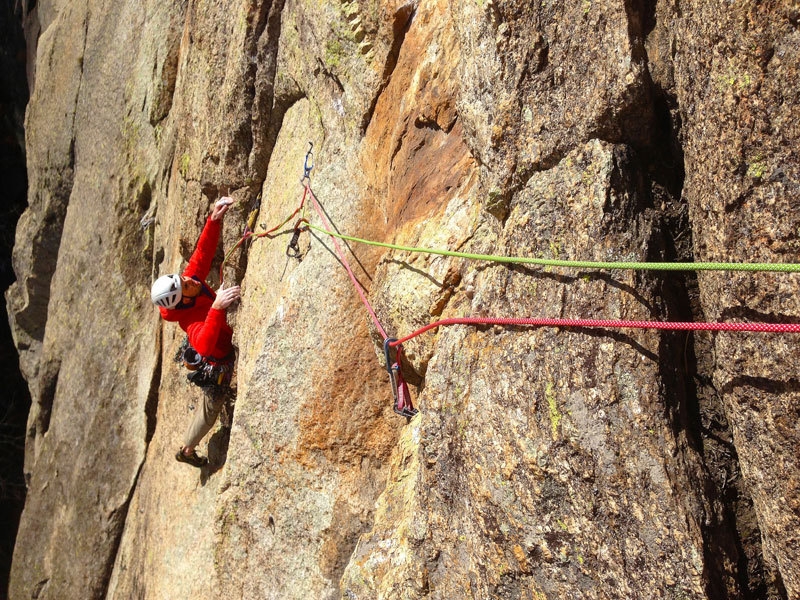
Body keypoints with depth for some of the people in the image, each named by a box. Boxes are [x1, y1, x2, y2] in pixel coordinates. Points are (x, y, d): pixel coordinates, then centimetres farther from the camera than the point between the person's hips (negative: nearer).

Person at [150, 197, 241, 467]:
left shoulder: (191, 277, -22)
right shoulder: (190, 320, -42)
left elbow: (203, 252, -18)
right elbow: (204, 345, -61)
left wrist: (214, 220, -32)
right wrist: (217, 307, -69)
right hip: (219, 359, -6)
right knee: (212, 405, 16)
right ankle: (187, 450, 39)